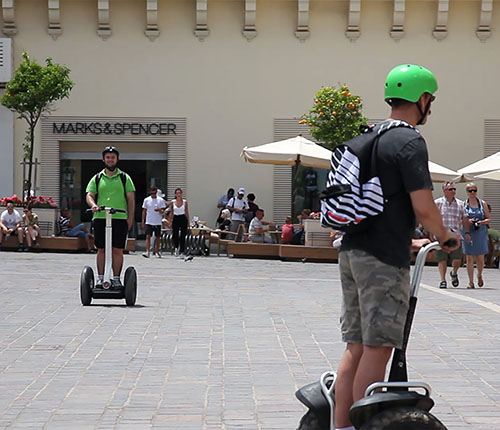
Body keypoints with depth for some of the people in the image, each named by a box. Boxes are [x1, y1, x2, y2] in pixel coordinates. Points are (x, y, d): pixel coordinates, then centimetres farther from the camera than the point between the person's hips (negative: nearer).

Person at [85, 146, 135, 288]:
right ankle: (100, 277, 9)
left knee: (118, 250, -2)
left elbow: (131, 199, 8)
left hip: (120, 218, -1)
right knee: (101, 250, 3)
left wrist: (130, 218, -2)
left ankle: (116, 279, 5)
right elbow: (89, 195, 6)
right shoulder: (97, 178, 14)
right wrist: (93, 205, -17)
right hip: (100, 218, 1)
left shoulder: (124, 178, 11)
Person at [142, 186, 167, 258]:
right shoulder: (146, 200, 6)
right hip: (149, 222, 0)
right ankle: (147, 252, -15)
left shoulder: (161, 200, 2)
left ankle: (157, 251, 17)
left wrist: (159, 210, -22)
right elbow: (144, 211, 11)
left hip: (158, 222, 0)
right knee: (148, 236, -10)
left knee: (158, 237, 4)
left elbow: (162, 211, 1)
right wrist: (143, 221, 7)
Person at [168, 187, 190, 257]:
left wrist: (188, 222, 4)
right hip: (175, 219, 1)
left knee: (182, 237, -2)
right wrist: (170, 221, 4)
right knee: (175, 235, -7)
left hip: (183, 219, 0)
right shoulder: (172, 202, 3)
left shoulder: (185, 202, 2)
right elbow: (171, 213, 8)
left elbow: (187, 212, 6)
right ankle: (176, 247, 17)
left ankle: (182, 252, 5)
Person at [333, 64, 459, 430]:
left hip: (352, 251, 9)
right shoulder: (409, 142, -11)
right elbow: (423, 208, -18)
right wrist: (445, 236, 1)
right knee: (378, 348, -5)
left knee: (356, 347, 11)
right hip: (384, 260, -9)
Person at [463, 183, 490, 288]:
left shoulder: (483, 204, 7)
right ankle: (471, 282, 5)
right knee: (469, 258, -2)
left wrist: (480, 222, -12)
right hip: (468, 233, -1)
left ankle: (479, 275, 30)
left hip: (481, 233, 1)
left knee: (480, 259, 1)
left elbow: (488, 219, 7)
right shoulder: (463, 204, 5)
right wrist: (467, 222, -15)